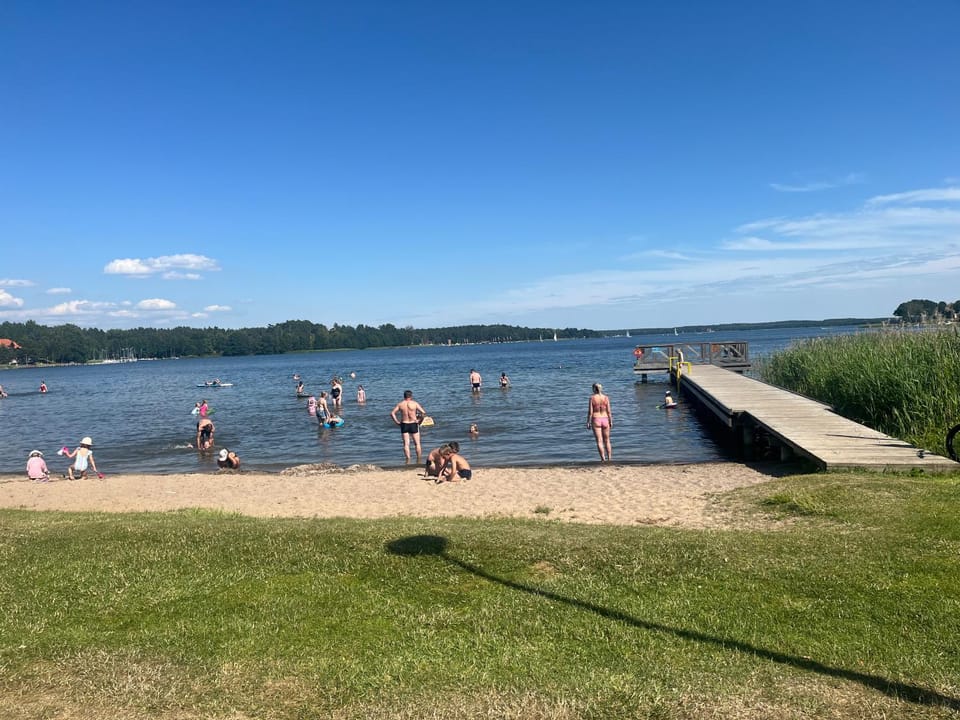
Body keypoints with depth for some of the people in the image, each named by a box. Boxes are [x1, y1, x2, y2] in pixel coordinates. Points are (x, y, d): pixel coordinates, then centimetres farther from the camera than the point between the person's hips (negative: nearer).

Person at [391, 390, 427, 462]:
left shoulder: (400, 404, 1)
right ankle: (419, 461, 13)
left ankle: (408, 460, -3)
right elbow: (424, 413, -12)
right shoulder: (415, 403, -5)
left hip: (404, 425, 2)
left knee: (406, 444, 4)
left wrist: (397, 421, 0)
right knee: (417, 444, 10)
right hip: (413, 424, -2)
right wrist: (419, 420, 0)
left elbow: (392, 413, -5)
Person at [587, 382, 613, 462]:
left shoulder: (592, 398, -6)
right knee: (607, 441, 14)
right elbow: (609, 411, 0)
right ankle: (609, 458, 16)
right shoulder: (606, 398, 0)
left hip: (596, 420, -2)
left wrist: (588, 422, -1)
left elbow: (590, 412, -8)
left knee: (599, 441, -1)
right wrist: (611, 421, 8)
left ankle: (603, 458, -6)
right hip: (605, 419, 3)